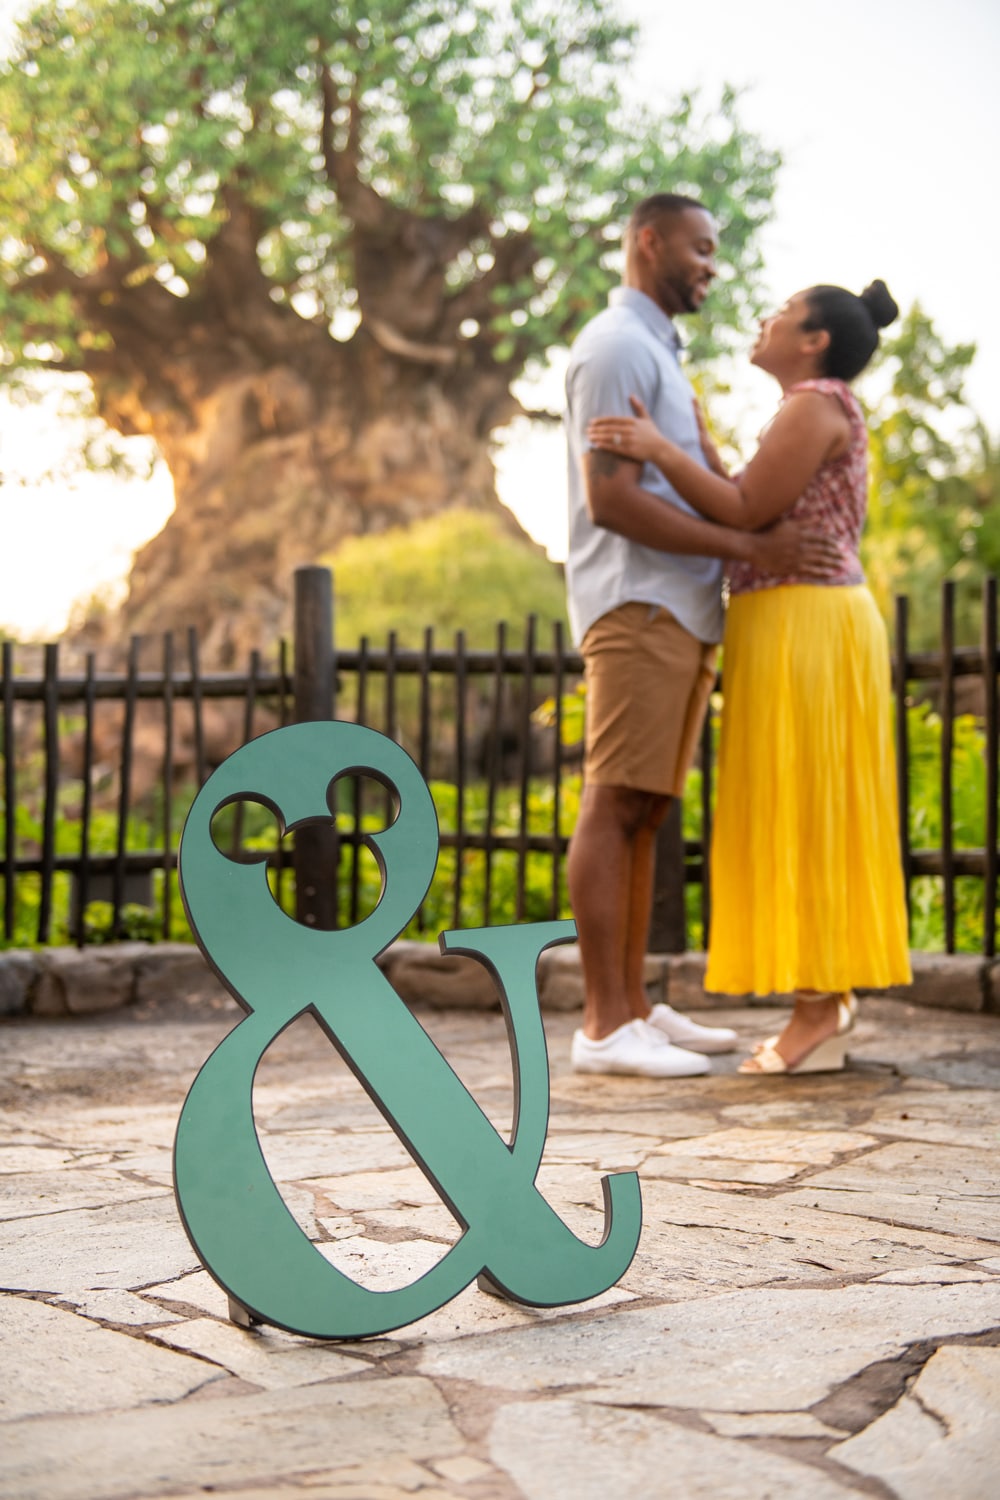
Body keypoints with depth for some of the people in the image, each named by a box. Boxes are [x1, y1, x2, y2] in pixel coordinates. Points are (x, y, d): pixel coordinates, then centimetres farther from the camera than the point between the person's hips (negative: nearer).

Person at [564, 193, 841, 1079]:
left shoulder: (659, 353, 26)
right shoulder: (616, 347, -6)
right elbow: (610, 499, -17)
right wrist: (753, 548, -18)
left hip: (681, 612, 10)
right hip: (638, 606, -10)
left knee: (643, 813, 8)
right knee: (615, 808, -11)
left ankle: (633, 1009, 11)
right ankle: (604, 1027, -11)